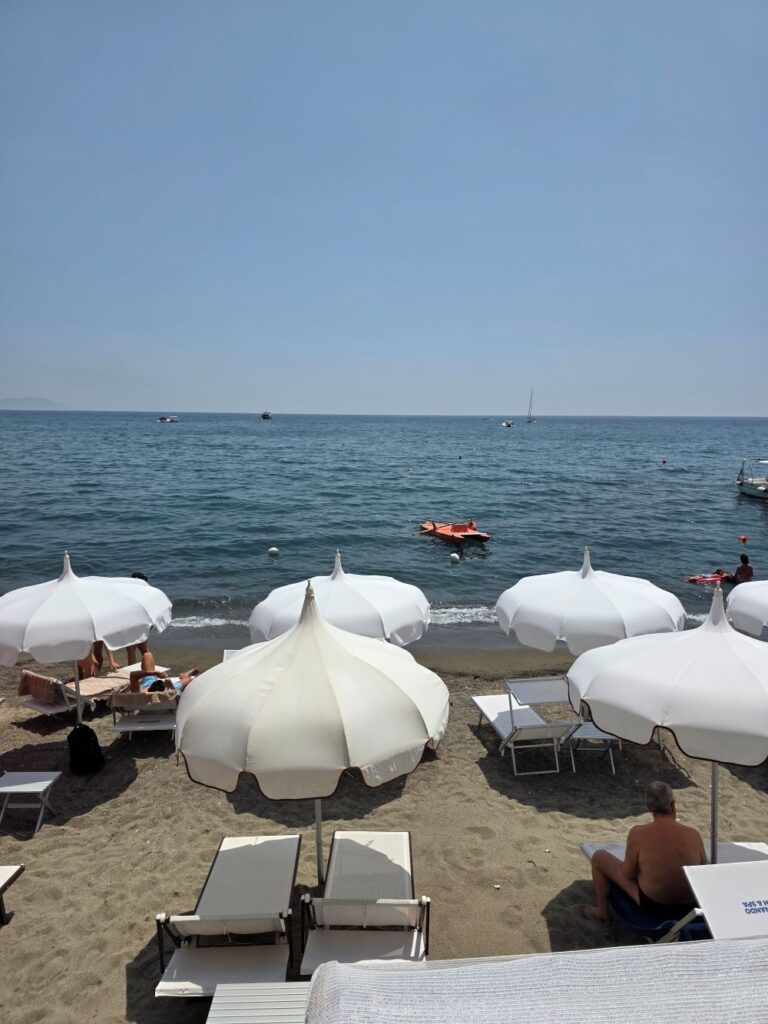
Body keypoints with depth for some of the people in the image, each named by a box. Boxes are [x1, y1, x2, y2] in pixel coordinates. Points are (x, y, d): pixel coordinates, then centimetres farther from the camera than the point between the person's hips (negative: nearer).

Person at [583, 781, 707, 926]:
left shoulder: (638, 833, -22)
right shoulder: (693, 834, -15)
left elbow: (628, 874, -11)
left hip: (654, 907, -3)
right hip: (690, 908, 4)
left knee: (599, 856, 13)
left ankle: (602, 913, 32)